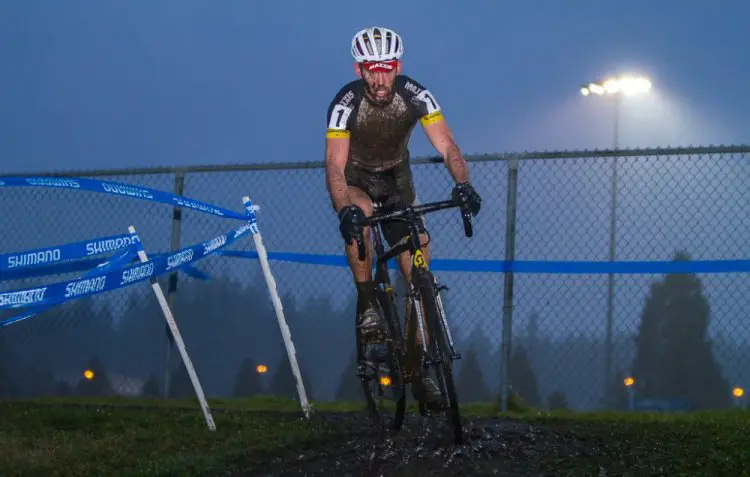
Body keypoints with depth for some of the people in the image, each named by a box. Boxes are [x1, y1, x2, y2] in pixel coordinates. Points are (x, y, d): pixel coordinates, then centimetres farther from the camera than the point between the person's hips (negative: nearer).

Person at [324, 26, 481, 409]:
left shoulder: (415, 96, -22)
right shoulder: (345, 103, -29)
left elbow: (447, 146, -28)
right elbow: (335, 166, -37)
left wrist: (462, 184, -48)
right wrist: (344, 210, -56)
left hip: (397, 180, 3)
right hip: (355, 179, -3)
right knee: (359, 215, -40)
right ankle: (368, 310, -26)